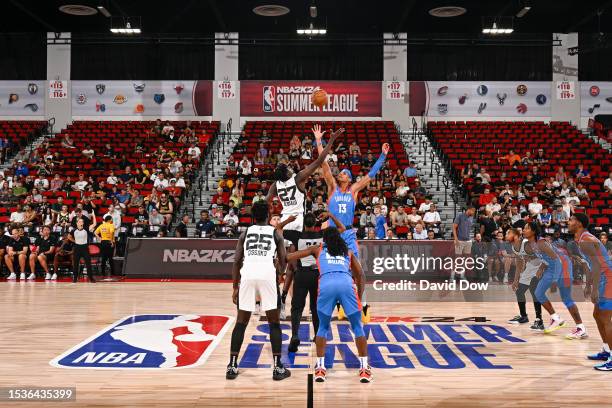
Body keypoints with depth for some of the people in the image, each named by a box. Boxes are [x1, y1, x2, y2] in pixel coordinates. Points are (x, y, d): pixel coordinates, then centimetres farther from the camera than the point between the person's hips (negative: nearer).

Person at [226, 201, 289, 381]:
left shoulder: (245, 233, 20)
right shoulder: (275, 233, 16)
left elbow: (237, 262, 13)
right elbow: (283, 262, 14)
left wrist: (235, 287, 18)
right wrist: (279, 272, 36)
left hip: (247, 276, 2)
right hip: (268, 276, -2)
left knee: (241, 322, 13)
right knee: (274, 323, 10)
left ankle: (232, 366, 13)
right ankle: (277, 367, 8)